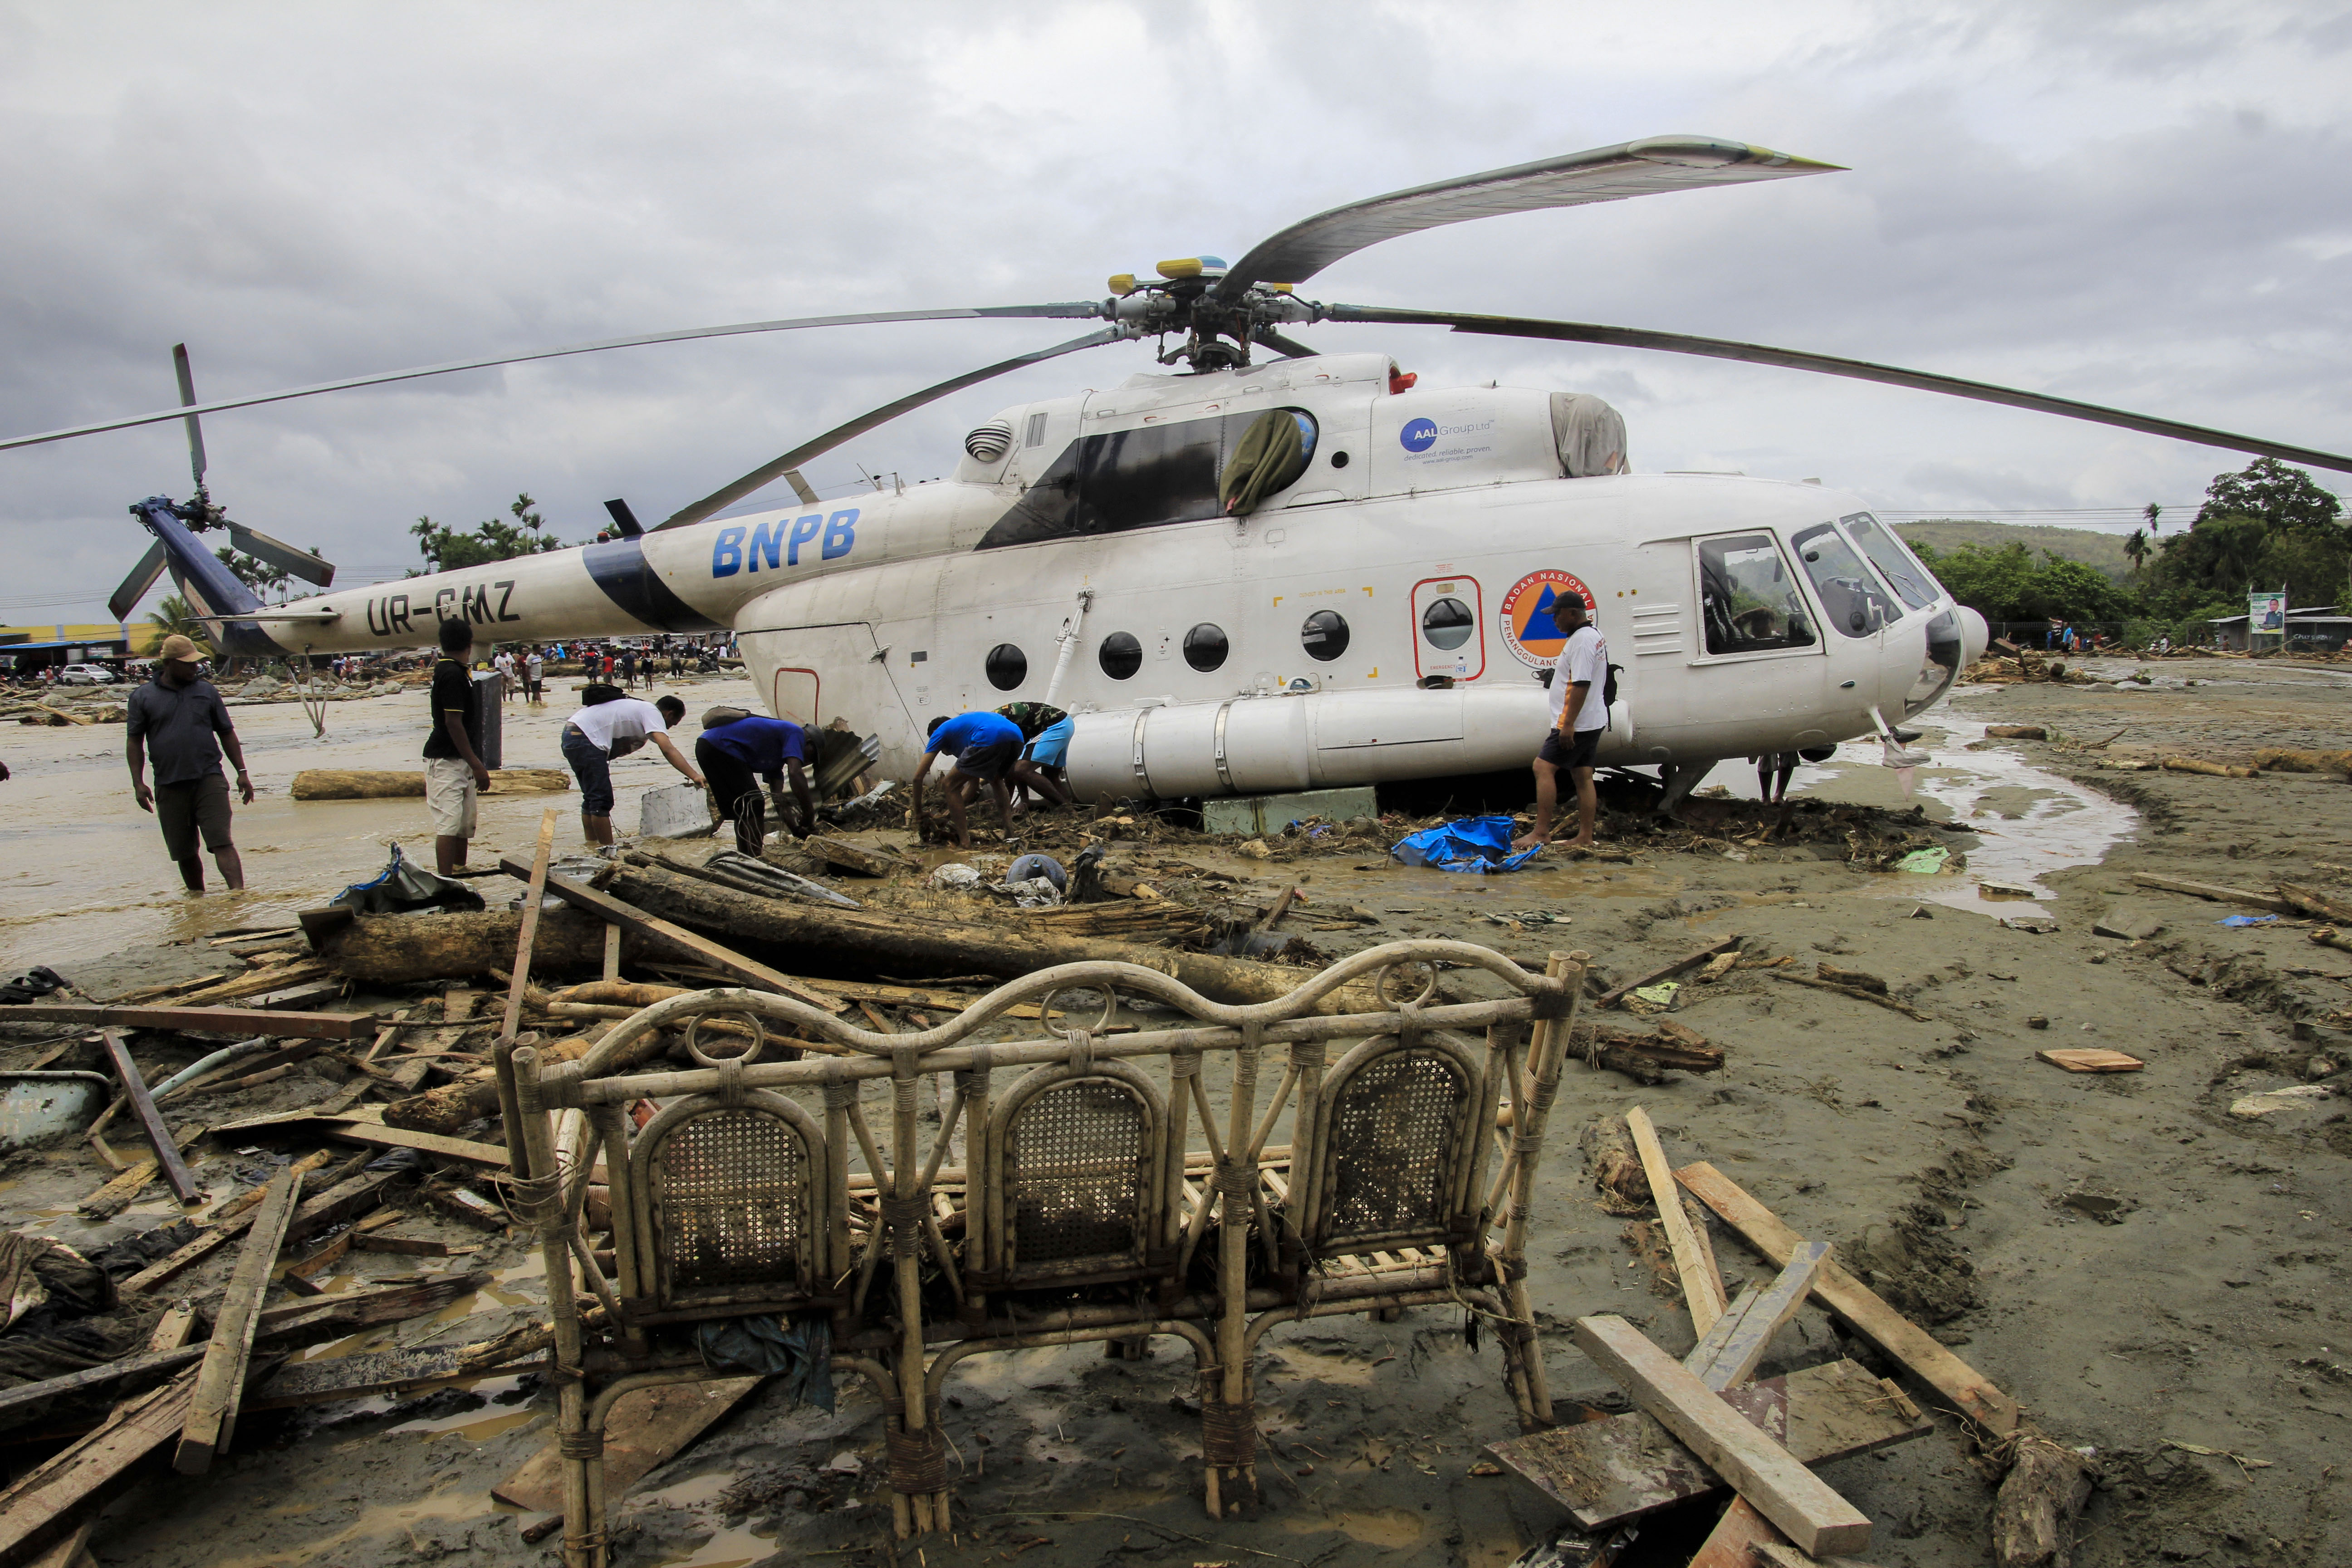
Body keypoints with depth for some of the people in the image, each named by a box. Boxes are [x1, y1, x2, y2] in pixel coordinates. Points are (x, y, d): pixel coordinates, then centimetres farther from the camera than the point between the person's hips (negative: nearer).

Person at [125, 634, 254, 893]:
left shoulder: (206, 691, 10)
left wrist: (242, 772, 8)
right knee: (183, 851, 9)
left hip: (209, 779, -1)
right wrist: (138, 784, -1)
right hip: (169, 786, 1)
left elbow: (227, 733, 14)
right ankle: (197, 896, 24)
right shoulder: (143, 697, 6)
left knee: (221, 841, -13)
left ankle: (239, 892, -23)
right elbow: (135, 742, 7)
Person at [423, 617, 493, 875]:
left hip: (458, 759, 10)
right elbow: (453, 723, -23)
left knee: (465, 823, 15)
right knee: (449, 824, -12)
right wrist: (476, 765, -23)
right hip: (446, 760, -10)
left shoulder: (450, 668, 10)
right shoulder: (453, 674, -18)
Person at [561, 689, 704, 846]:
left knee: (592, 799, 19)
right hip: (586, 740, -11)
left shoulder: (641, 707, 23)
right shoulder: (652, 713, -6)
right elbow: (668, 750, -20)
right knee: (602, 802, -8)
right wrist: (695, 776, -28)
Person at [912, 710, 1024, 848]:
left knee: (951, 786, 12)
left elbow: (918, 777, 23)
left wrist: (918, 814, 32)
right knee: (996, 781, 36)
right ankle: (1010, 833, 27)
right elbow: (974, 781, 46)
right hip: (1016, 736, 7)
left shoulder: (940, 732, 28)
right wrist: (954, 809, 49)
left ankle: (965, 843, 6)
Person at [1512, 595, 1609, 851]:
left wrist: (1568, 725, -27)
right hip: (1592, 722, 11)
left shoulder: (1582, 640, -18)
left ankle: (1541, 832, -13)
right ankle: (1585, 838, 13)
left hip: (1576, 724, -11)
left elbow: (1581, 685, -26)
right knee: (1583, 777, 11)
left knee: (1544, 768, -11)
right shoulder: (1595, 635, 17)